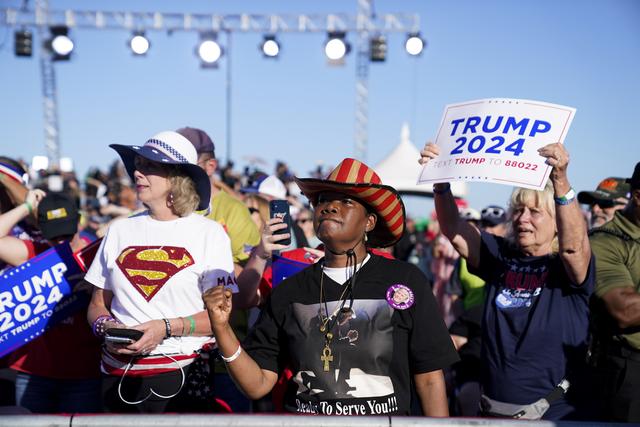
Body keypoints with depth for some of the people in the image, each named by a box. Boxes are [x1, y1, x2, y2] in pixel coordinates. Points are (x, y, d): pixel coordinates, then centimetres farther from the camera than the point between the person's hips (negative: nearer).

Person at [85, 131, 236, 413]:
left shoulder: (209, 233, -2)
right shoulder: (120, 230, 9)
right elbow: (98, 304, 13)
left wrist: (166, 328, -17)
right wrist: (106, 327, -8)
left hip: (185, 374, -3)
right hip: (120, 376, 3)